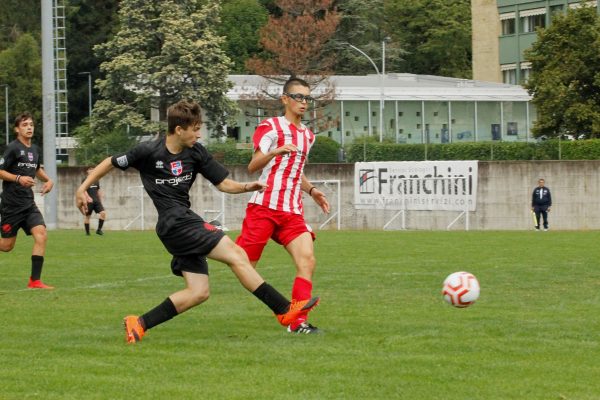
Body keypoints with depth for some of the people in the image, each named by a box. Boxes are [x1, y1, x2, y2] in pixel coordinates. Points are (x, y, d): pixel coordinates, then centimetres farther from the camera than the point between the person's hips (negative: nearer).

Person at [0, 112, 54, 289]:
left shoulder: (35, 150, 12)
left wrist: (48, 180, 13)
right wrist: (18, 178, -23)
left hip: (28, 204, 6)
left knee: (41, 235, -13)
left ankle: (35, 281, -11)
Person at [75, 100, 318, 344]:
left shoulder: (196, 153, 7)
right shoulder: (149, 152, -8)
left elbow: (223, 183, 10)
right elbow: (111, 163, 5)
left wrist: (246, 187, -9)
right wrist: (83, 188, 4)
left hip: (186, 222, 8)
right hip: (174, 222, -8)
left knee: (198, 292, 2)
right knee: (236, 255, -15)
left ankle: (139, 324, 5)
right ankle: (284, 310, -14)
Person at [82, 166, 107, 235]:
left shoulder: (96, 181, 16)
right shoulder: (85, 180, -2)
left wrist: (100, 200, 22)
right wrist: (88, 197, -30)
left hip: (96, 201, 5)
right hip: (89, 201, -5)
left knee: (103, 213, -12)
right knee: (87, 216, 1)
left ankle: (99, 229, -7)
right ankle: (87, 232, 10)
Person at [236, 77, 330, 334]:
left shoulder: (307, 135, 19)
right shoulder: (270, 127, -2)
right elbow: (252, 167, -10)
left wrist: (312, 191, 18)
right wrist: (275, 152, -27)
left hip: (292, 212, 6)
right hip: (264, 205, -6)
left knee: (307, 260, -13)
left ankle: (298, 322, -11)